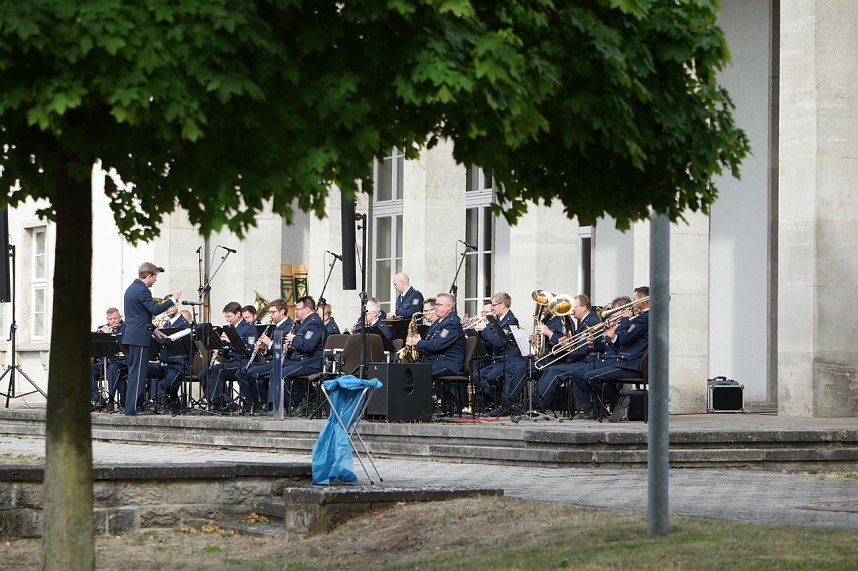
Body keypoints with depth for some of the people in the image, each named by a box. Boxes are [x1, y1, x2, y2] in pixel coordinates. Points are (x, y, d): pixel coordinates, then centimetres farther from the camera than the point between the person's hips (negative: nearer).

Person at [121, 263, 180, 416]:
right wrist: (173, 300, -12)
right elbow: (155, 309, -22)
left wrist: (153, 330, 24)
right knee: (138, 373, -8)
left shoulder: (131, 288, 18)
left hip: (129, 336, 10)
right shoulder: (142, 291, -15)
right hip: (139, 337, -10)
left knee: (134, 372, 14)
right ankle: (132, 408, -9)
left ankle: (130, 405, 16)